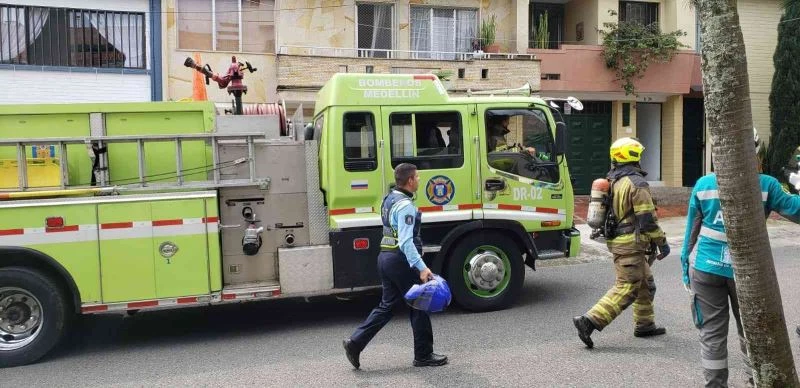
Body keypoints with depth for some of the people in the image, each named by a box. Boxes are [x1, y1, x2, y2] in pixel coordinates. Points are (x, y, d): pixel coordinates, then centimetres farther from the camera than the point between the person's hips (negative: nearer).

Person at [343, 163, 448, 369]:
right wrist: (421, 267, -31)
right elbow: (406, 242, -26)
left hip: (385, 257, 9)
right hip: (401, 260, -9)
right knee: (419, 305, 4)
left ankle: (355, 342, 8)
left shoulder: (389, 198, 13)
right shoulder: (405, 205, -18)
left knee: (387, 305, 14)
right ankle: (424, 355, 14)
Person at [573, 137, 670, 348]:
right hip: (631, 243, -10)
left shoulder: (612, 181, 12)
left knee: (645, 283, 21)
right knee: (626, 288, -8)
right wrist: (662, 242, -8)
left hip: (616, 241, 10)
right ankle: (589, 321, -15)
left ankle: (645, 324, 29)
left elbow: (609, 211, 19)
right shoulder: (637, 183, -16)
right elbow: (647, 219, -17)